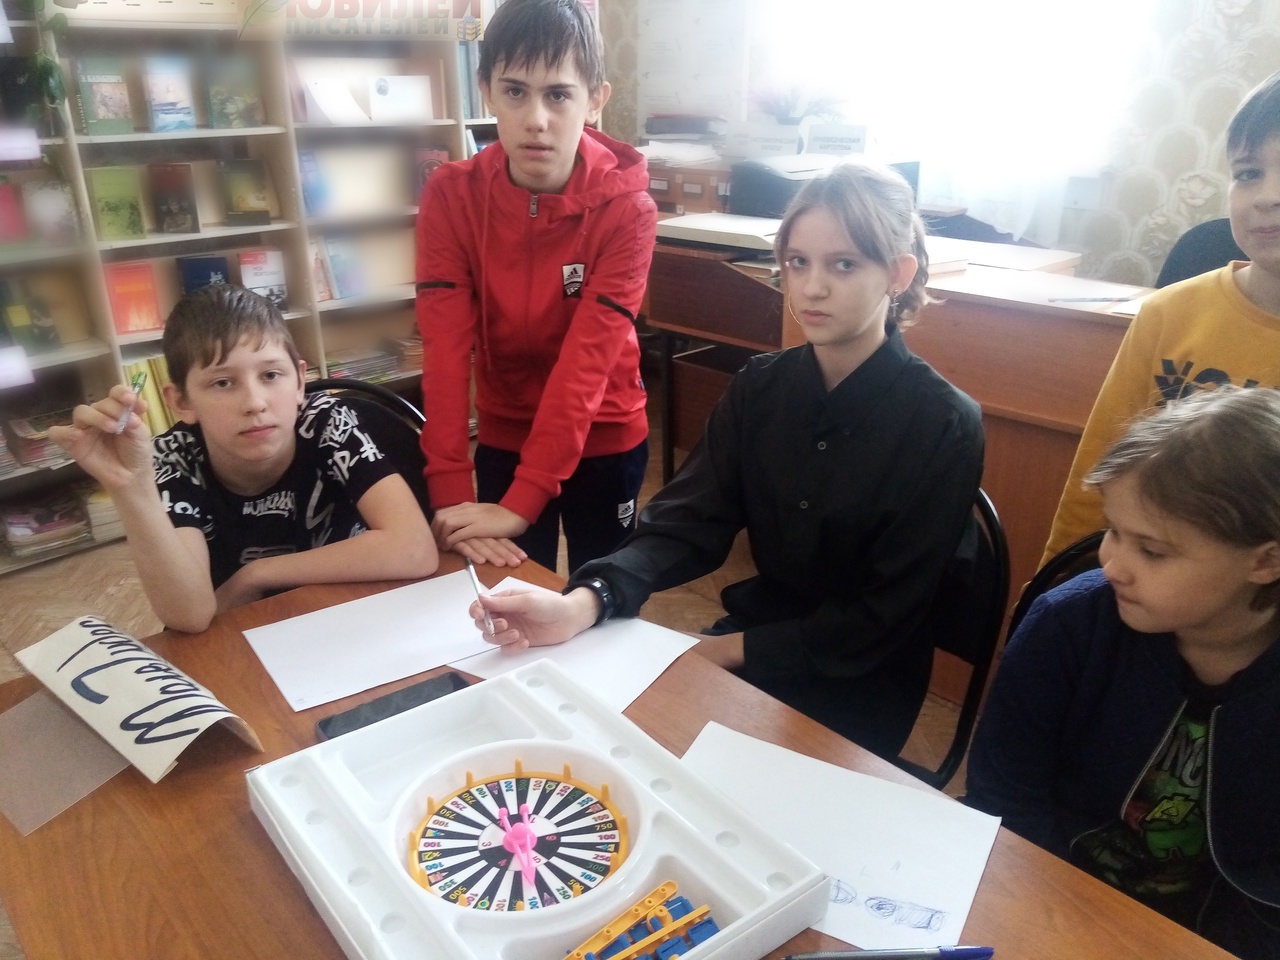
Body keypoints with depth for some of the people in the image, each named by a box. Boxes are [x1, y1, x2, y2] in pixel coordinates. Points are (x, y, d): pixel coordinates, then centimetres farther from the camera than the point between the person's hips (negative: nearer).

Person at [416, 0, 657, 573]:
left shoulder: (626, 207, -19)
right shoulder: (450, 196, -14)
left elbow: (588, 359, -26)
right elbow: (447, 348, -20)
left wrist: (521, 503, -31)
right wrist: (450, 496, -29)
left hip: (604, 440, -1)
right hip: (504, 438, 2)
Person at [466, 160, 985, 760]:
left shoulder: (944, 426, -17)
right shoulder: (758, 389, -3)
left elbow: (885, 616, -15)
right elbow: (688, 521, -13)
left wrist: (729, 650, -17)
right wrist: (582, 603, -31)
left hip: (857, 695, -4)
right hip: (753, 639, 4)